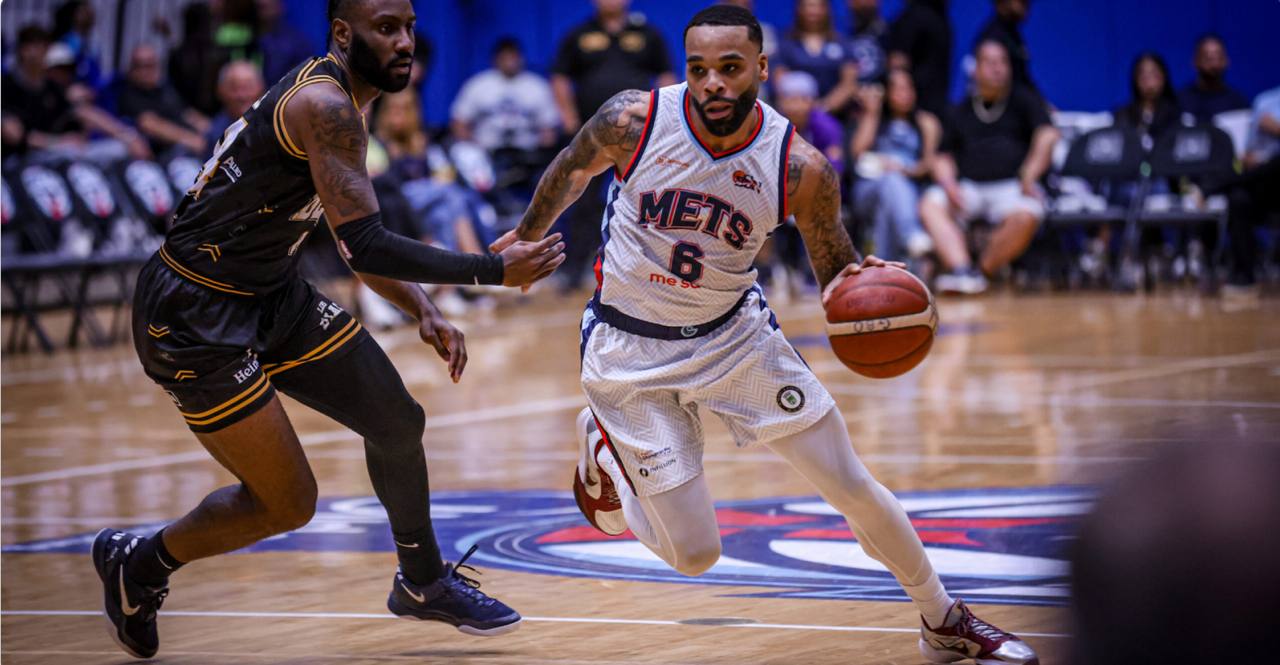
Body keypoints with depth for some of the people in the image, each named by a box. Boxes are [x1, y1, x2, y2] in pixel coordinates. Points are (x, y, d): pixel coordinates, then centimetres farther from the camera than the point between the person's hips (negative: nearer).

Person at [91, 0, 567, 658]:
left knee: (398, 421, 12)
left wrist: (423, 311, 7)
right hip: (193, 317, -10)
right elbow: (366, 247, -29)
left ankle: (423, 582, 33)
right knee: (288, 504, -4)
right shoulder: (323, 105, -24)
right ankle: (136, 564, 20)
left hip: (270, 295, 10)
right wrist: (497, 270, -24)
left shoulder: (335, 102, 9)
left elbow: (355, 236, 20)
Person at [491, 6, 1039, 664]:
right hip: (632, 351, -2)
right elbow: (571, 170, 2)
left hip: (735, 335, 2)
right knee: (693, 555, -3)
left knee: (854, 489, 3)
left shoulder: (801, 169, -19)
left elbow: (836, 272, -4)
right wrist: (527, 237, 20)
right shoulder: (633, 121, -21)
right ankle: (604, 445, 26)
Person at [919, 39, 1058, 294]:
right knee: (931, 204, -26)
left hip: (1011, 186, -3)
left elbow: (1048, 135, -5)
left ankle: (983, 271, -22)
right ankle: (961, 269, -41)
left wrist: (1029, 176, -16)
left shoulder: (1023, 101, 10)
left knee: (1026, 216, -37)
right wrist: (949, 184, -5)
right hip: (969, 187, 3)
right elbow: (944, 158, 17)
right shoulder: (961, 112, 20)